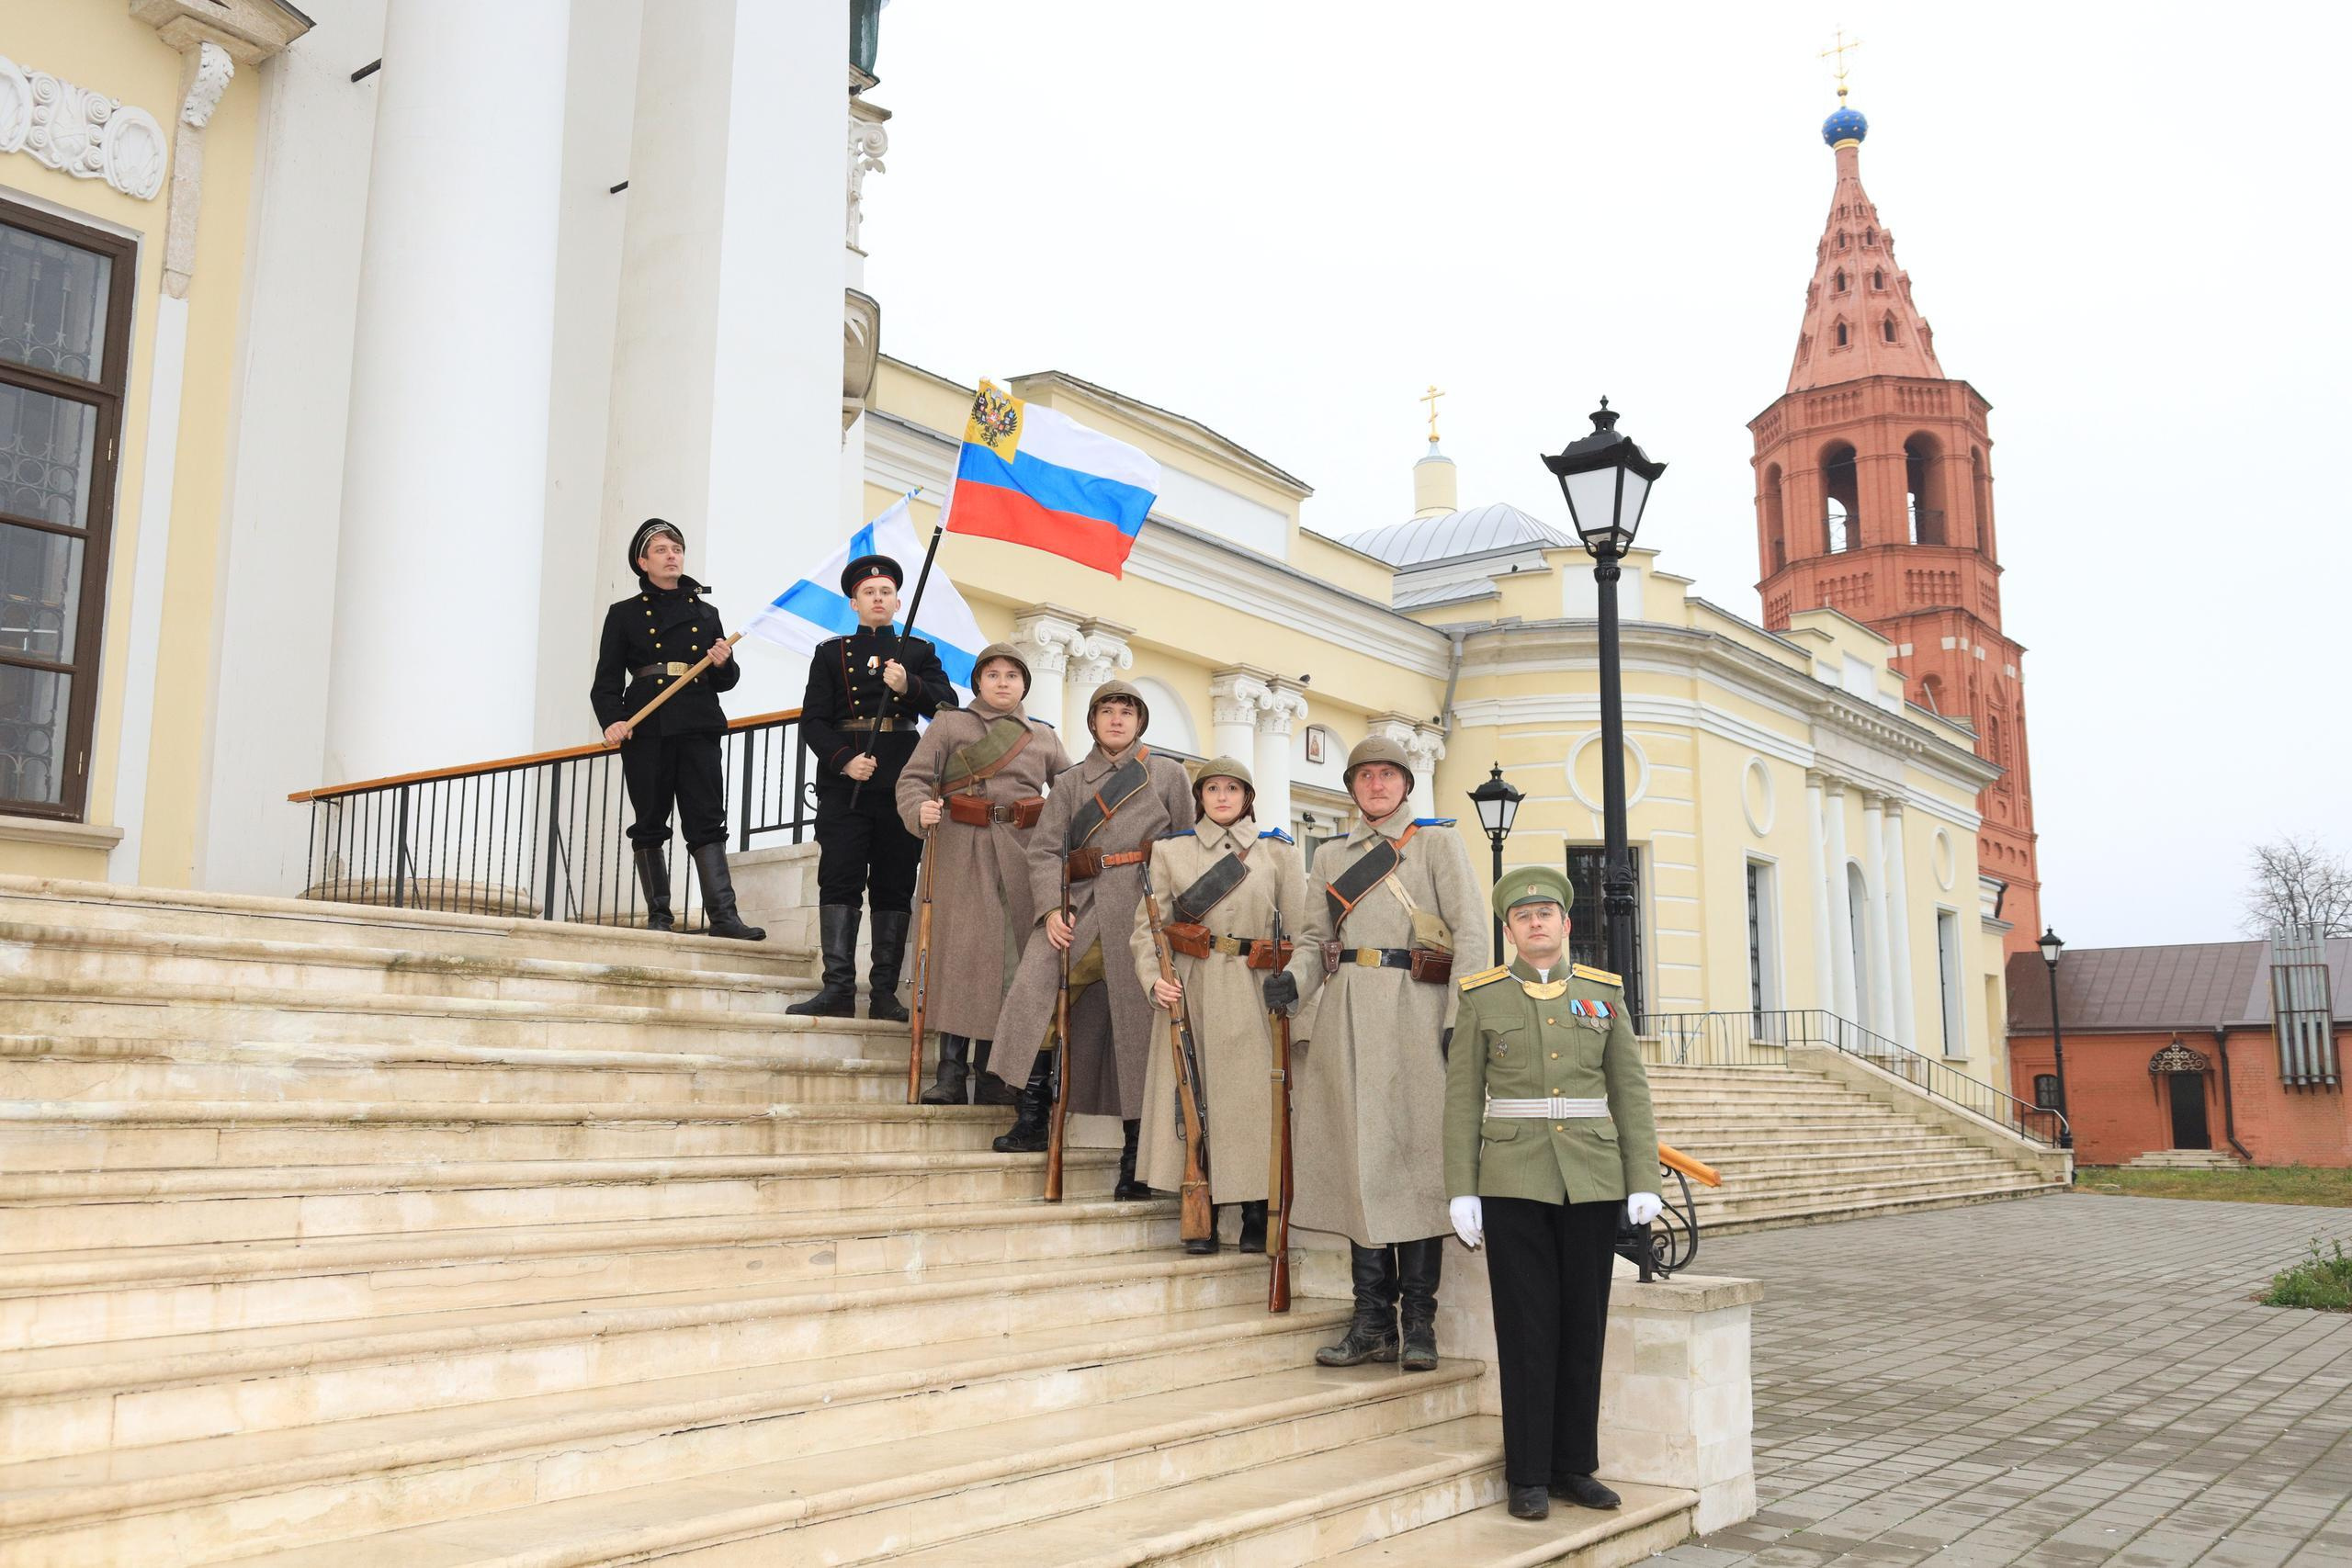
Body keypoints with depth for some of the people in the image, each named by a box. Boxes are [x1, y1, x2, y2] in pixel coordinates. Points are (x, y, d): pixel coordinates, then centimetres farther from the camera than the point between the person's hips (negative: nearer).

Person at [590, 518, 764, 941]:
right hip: (647, 727, -1)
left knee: (707, 819, -6)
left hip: (699, 727, 2)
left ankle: (723, 914, -11)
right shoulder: (624, 615, 10)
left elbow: (726, 682, 18)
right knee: (650, 822, 1)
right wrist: (612, 720, -13)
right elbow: (606, 682, 5)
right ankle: (659, 916, 8)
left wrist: (723, 663, -4)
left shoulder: (706, 613, 18)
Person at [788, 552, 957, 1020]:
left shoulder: (919, 652, 16)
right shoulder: (830, 653, 14)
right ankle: (839, 988, -8)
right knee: (839, 881, -7)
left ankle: (884, 991, 3)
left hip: (901, 783, 1)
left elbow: (948, 704, 1)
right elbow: (813, 720, 5)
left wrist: (909, 686, -18)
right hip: (844, 783, -1)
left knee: (894, 886, 0)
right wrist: (844, 760, -12)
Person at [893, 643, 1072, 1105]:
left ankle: (992, 1073, 6)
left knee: (1011, 958, 0)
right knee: (960, 951, -9)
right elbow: (913, 778, 1)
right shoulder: (948, 725, 9)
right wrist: (919, 810, -21)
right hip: (962, 851, -3)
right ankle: (951, 1070, -5)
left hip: (1022, 854, 3)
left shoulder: (1044, 736, 17)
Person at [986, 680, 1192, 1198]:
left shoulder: (1168, 774, 13)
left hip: (1141, 910, -2)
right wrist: (1050, 909, -8)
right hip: (1078, 908, 2)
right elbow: (1044, 849, 7)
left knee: (1136, 1024, -3)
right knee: (1033, 994, -17)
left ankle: (1136, 1156, 5)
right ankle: (1032, 1120, -4)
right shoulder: (1069, 782, 16)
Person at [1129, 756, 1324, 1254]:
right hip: (1189, 993, 1)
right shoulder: (1170, 851, 10)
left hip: (1254, 994, -1)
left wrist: (1294, 977, -16)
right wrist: (1153, 979, -11)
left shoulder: (1279, 851, 8)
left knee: (1253, 1097, -1)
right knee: (1191, 1098, 0)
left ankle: (1257, 1219, 10)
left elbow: (1308, 931, 3)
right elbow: (1146, 927, 6)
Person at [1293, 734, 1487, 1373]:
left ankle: (1419, 1321, 2)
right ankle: (1373, 1320, 6)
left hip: (1415, 1009, -3)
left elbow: (1471, 930, -1)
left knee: (1418, 1155, -5)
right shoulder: (1329, 855, 20)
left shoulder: (1438, 841, 8)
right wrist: (1306, 1025, 5)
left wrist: (1462, 1018, -11)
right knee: (1359, 1156, 1)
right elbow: (1313, 939, 17)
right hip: (1347, 1015, 4)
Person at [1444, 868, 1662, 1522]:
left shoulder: (1604, 993, 8)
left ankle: (1575, 1465, 19)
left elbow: (1631, 1092, 8)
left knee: (1585, 1326, 7)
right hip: (1514, 1185, -2)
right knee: (1527, 1328, 0)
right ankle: (1527, 1475, 10)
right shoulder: (1482, 997, 3)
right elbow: (1462, 1099, 2)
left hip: (1592, 1182, 2)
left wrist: (1643, 1181, 1)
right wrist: (1461, 1191, -4)